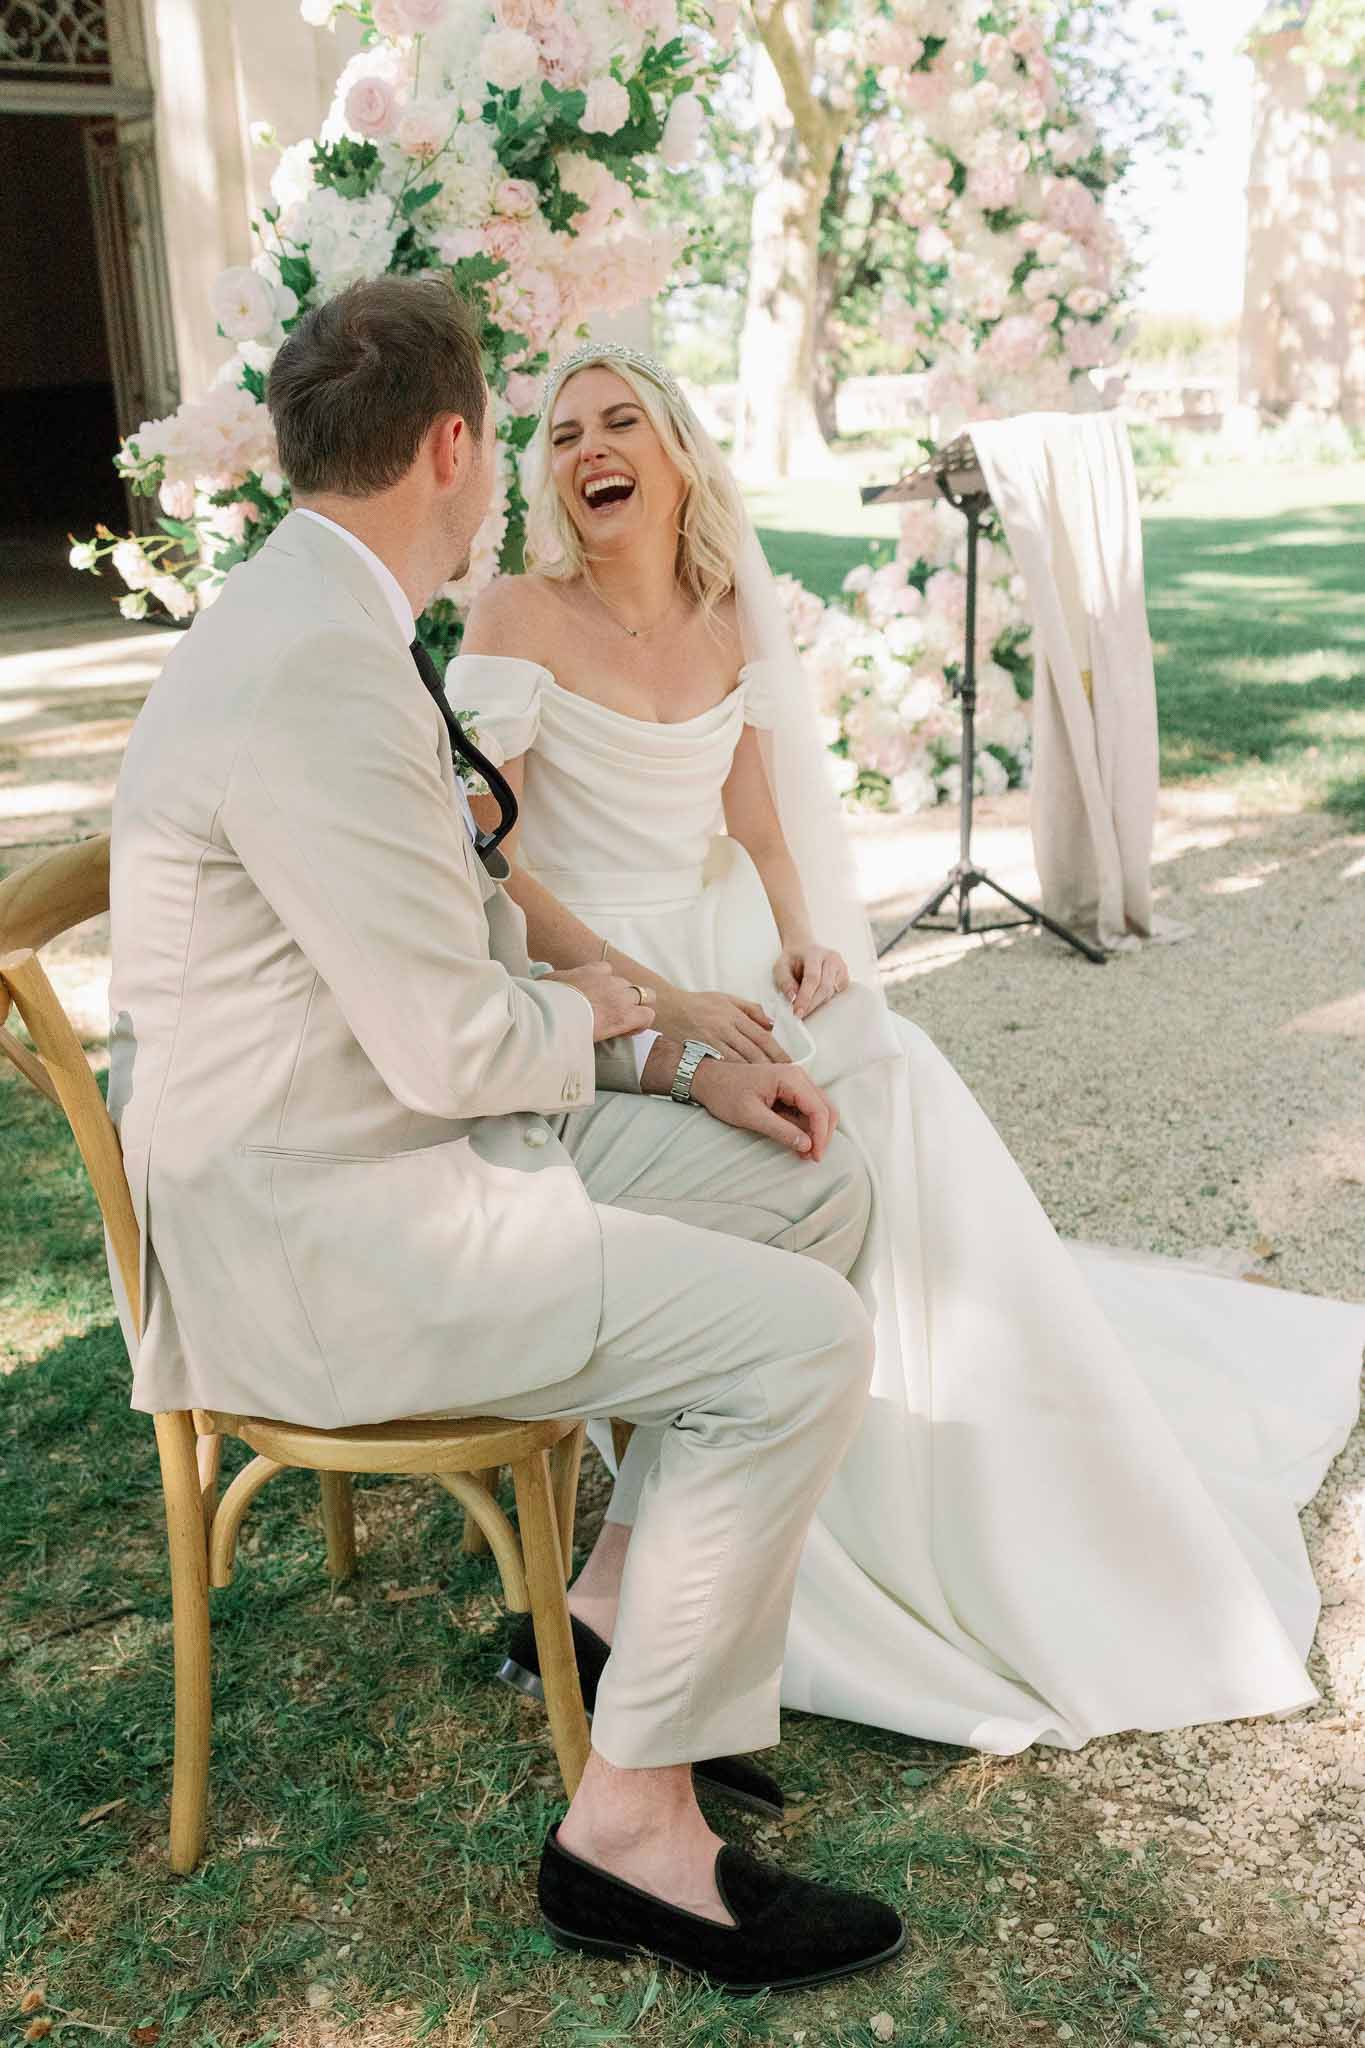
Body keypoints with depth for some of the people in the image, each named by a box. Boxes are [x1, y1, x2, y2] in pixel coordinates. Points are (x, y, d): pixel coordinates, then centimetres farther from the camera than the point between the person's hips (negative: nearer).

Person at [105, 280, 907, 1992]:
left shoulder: (325, 629, 10)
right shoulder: (319, 672, -24)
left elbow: (458, 953, 14)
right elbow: (459, 1047, -24)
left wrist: (686, 1069, 6)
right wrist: (596, 1013, -1)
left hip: (386, 1135, 10)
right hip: (316, 1227, -10)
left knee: (813, 1187, 10)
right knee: (799, 1342, -17)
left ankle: (655, 1599, 22)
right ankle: (630, 1825, 0)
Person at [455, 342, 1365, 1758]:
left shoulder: (728, 619, 8)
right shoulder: (520, 621, -9)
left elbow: (762, 828, 13)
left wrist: (799, 940, -8)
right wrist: (659, 1001, -23)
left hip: (714, 965, 6)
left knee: (892, 1086, -18)